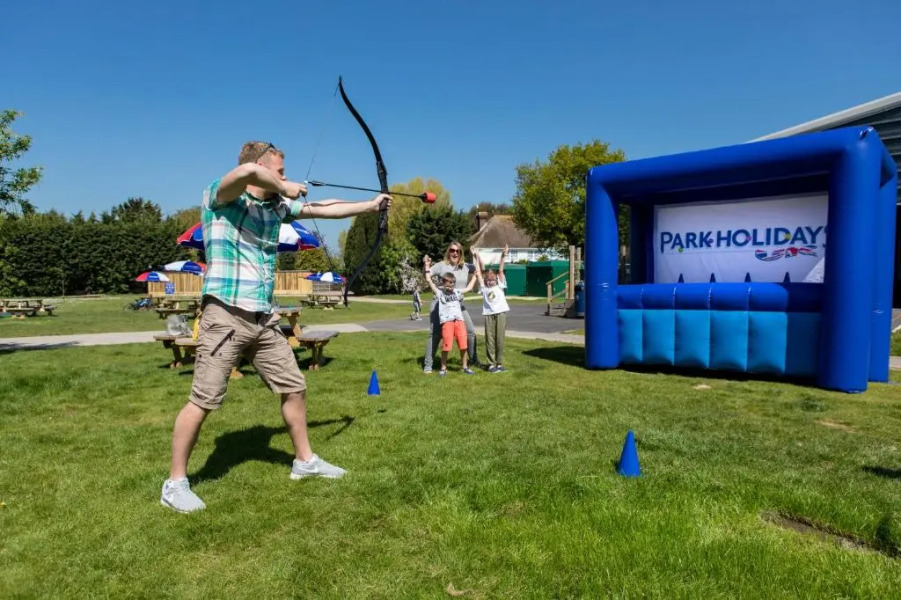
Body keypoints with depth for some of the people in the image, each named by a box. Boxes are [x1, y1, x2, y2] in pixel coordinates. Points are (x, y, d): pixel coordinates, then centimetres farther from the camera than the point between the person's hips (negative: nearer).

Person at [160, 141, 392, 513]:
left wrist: (372, 204, 22)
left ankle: (304, 461, 28)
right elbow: (248, 171, -29)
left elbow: (325, 209, 19)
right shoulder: (219, 197, -7)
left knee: (294, 388, 12)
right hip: (225, 315, -7)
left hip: (265, 319, 7)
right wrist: (285, 187, -12)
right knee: (204, 401, -3)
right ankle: (175, 483, 14)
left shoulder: (277, 206, 12)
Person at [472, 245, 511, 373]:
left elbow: (500, 271, 3)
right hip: (488, 315, 0)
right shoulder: (483, 288, 11)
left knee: (500, 339, 2)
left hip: (501, 313, 0)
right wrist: (475, 258, 7)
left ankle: (499, 363, 10)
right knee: (490, 340, 0)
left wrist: (503, 257, -5)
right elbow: (478, 272, 9)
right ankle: (491, 364, 5)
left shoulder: (500, 285, 11)